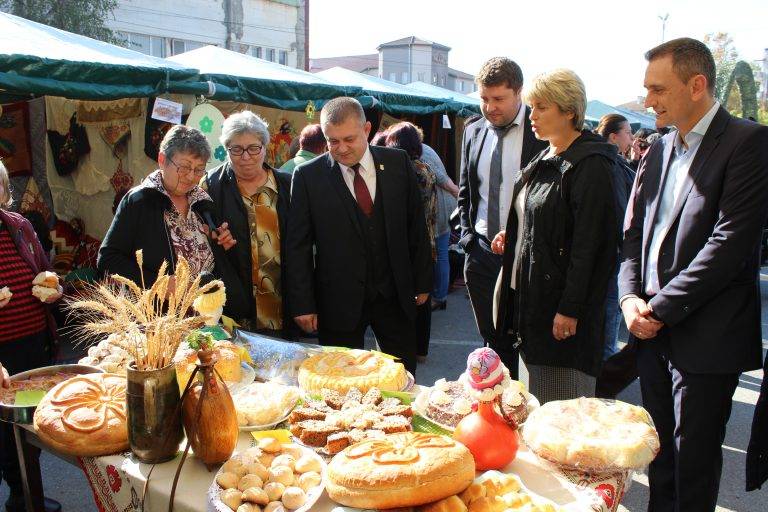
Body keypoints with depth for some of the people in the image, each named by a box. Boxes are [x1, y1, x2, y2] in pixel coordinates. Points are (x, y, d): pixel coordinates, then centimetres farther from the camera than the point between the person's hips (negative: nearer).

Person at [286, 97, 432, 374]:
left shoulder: (398, 163, 0)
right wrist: (303, 304, -7)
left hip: (395, 294, 2)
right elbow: (298, 245, -5)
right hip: (339, 300, -2)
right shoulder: (308, 176, -6)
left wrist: (422, 281, 6)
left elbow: (416, 225, 5)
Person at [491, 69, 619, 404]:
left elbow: (588, 243, -19)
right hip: (528, 295, 9)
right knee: (536, 402, 18)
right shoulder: (545, 160, 12)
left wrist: (570, 309, -20)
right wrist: (510, 236, 7)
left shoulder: (590, 165, -15)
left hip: (563, 301, -9)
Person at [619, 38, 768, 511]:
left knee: (694, 465, 7)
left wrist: (661, 308, -15)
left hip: (705, 339, -6)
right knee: (659, 457, 16)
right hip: (653, 332, 6)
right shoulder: (658, 153, 13)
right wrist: (631, 298, -4)